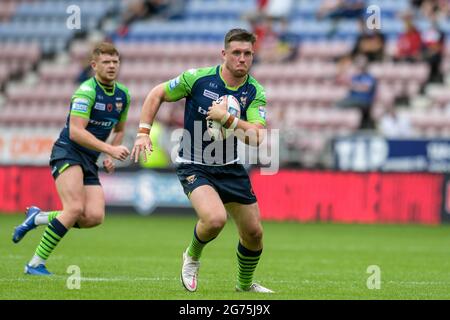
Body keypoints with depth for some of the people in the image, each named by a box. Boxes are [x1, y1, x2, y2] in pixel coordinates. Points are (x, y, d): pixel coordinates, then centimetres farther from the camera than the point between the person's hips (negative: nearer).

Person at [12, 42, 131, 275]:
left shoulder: (123, 95, 9)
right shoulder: (87, 91, -16)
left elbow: (119, 130, 26)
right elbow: (76, 132, -24)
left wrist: (110, 157, 9)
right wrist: (110, 149, -28)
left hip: (89, 161, 7)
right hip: (67, 153, -7)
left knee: (95, 217, -11)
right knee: (75, 209, -25)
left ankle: (38, 218, 11)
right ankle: (35, 263, -17)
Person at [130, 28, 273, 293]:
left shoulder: (255, 92, -8)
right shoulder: (198, 78, -14)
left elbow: (257, 137, -20)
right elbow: (157, 94, 0)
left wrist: (227, 118, -32)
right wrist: (144, 132, -6)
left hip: (230, 168, 4)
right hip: (194, 166, -4)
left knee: (254, 233, 8)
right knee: (215, 218, -30)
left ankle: (245, 284, 37)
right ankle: (193, 257, 4)